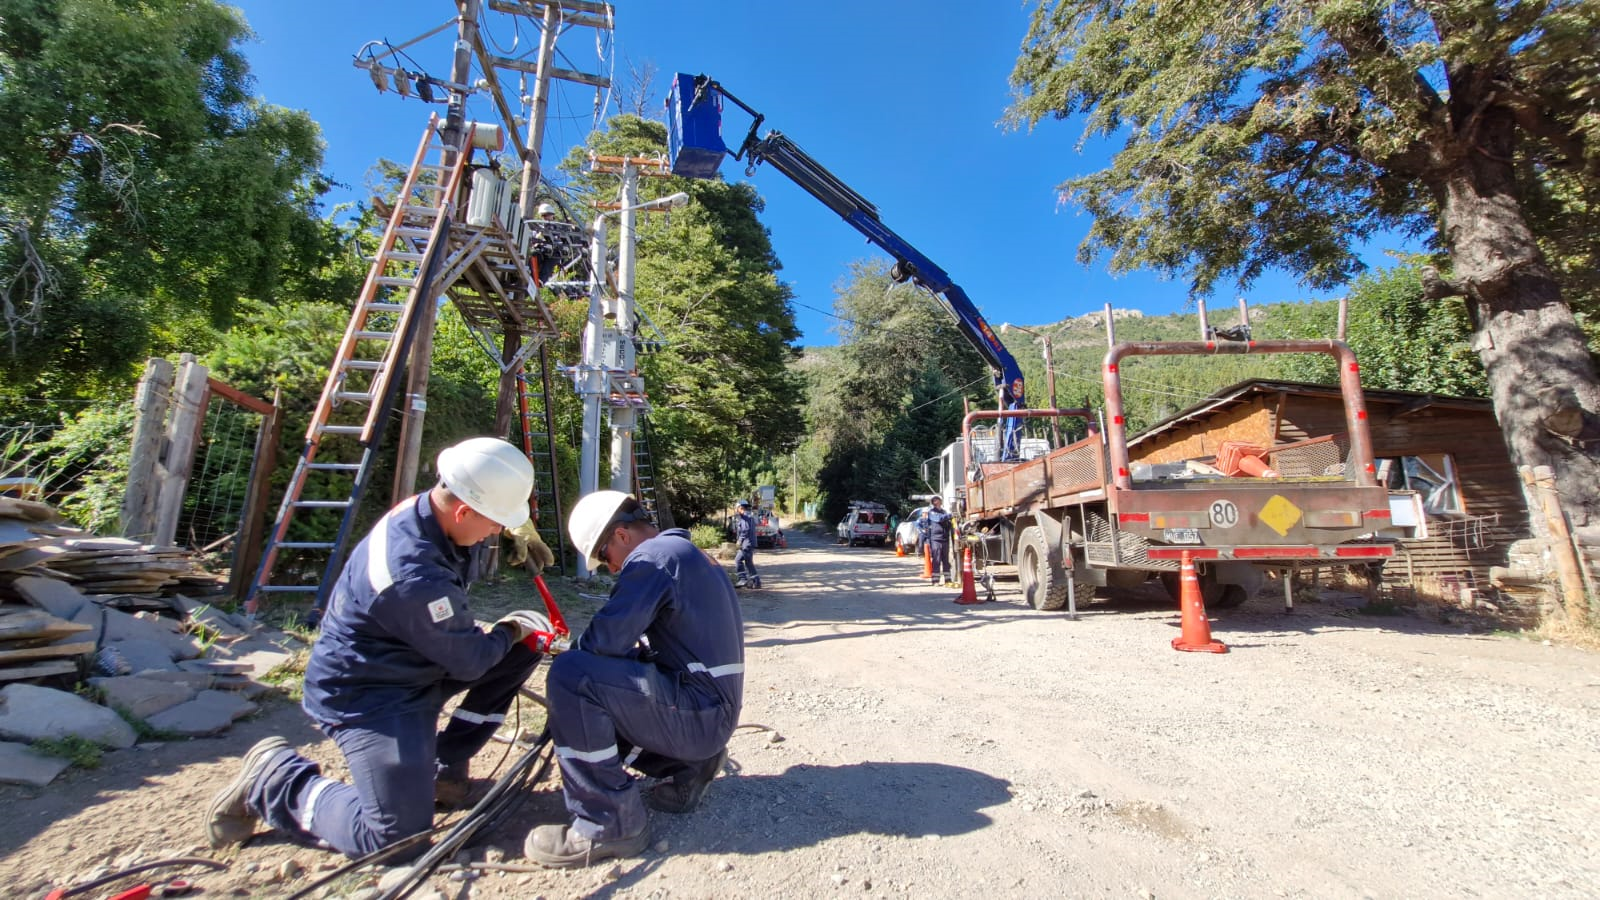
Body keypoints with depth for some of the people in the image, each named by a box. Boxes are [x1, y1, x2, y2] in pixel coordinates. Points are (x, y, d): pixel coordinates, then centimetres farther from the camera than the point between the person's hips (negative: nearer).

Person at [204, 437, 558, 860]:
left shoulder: (424, 508, -11)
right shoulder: (412, 577, -36)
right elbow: (469, 661, -20)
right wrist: (508, 632, -2)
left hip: (415, 666, 9)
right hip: (363, 694, -9)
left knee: (525, 642, 1)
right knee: (398, 836, -15)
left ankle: (445, 765, 12)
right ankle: (274, 778, 7)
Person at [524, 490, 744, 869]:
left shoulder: (654, 555, -15)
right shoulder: (688, 553, 17)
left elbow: (605, 638, -20)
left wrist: (572, 653, 1)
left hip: (697, 712, -10)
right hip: (713, 709, 10)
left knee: (570, 676, -18)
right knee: (594, 702, 22)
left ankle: (611, 825, -9)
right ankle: (688, 764, 16)